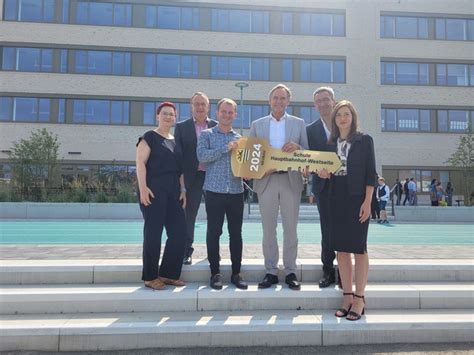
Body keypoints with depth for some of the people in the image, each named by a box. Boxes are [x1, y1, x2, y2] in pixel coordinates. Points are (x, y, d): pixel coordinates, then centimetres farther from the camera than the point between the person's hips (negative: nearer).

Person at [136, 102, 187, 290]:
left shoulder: (176, 141, 19)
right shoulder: (149, 137, 1)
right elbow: (140, 162, -8)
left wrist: (183, 190, 8)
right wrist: (143, 187, -18)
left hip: (173, 192, 7)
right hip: (153, 190, -6)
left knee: (179, 232, 3)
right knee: (153, 233, -2)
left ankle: (169, 273, 16)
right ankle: (150, 277, 10)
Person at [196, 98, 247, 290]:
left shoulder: (239, 138, 15)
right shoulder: (207, 134, 5)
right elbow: (201, 155, -12)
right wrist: (226, 148, -16)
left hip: (236, 191, 3)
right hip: (214, 191, -3)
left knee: (236, 233, 6)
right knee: (214, 232, 1)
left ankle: (236, 273, 16)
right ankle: (215, 273, 13)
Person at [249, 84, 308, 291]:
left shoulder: (299, 123, 10)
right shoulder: (257, 125, 11)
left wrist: (296, 147, -14)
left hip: (291, 180, 0)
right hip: (266, 180, 1)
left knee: (290, 228, 4)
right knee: (268, 229, 5)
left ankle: (290, 272, 15)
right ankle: (270, 272, 15)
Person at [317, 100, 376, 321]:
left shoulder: (364, 140, 1)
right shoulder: (331, 143, 12)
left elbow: (370, 173, -4)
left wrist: (367, 202, -12)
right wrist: (324, 174, -7)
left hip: (357, 198, -4)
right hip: (336, 199, 4)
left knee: (359, 248, -1)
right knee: (341, 248, 6)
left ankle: (359, 299, 8)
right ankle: (347, 297, 15)